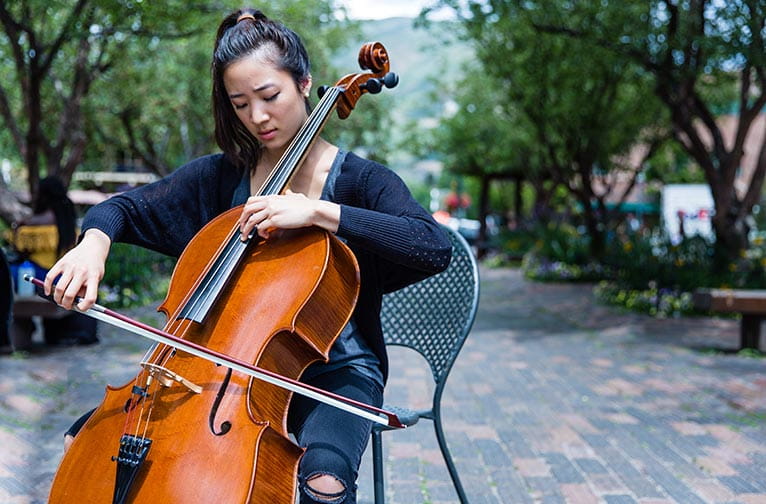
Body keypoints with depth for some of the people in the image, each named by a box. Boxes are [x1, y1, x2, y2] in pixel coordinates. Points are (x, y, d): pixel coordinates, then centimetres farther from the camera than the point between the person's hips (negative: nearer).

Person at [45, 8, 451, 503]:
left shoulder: (359, 178, -7)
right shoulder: (221, 175, 5)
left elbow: (435, 249, -23)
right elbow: (124, 207, 9)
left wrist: (318, 211, -30)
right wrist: (94, 241, -16)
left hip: (334, 371, -4)